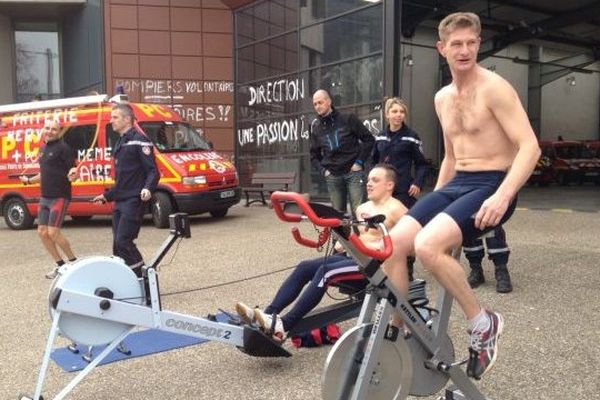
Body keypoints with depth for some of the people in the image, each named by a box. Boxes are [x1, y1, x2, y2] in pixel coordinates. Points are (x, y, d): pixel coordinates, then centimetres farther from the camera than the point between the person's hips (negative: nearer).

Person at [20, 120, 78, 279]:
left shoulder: (63, 147, -9)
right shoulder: (42, 149, 14)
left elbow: (73, 168, -14)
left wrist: (72, 174, -36)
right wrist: (29, 180, 33)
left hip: (60, 197, -8)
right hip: (44, 197, 9)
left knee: (53, 232, -12)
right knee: (42, 232, 8)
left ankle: (73, 261, 7)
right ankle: (60, 264, 20)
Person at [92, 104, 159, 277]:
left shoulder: (139, 141, -7)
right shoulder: (120, 143, 21)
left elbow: (153, 171, -15)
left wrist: (148, 188, -33)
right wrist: (107, 196, 30)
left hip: (133, 201, -9)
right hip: (119, 202, 9)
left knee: (123, 241, -14)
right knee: (118, 244, 8)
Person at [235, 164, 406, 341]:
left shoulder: (395, 209, -4)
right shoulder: (362, 208, 20)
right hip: (351, 256, 8)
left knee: (325, 271, -30)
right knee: (304, 267, -11)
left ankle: (283, 326, -33)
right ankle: (268, 314, -19)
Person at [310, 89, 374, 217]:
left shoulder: (348, 119, 1)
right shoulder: (316, 127, 11)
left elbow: (369, 139, 1)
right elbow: (314, 155, 19)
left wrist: (359, 162, -5)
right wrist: (323, 170, 3)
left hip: (353, 172, -3)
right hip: (332, 176, 4)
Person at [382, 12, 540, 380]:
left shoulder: (495, 88, -8)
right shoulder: (442, 98, 14)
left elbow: (530, 147, -16)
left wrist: (502, 196, -29)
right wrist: (434, 201, 20)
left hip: (492, 185, -7)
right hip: (456, 184, 7)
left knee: (427, 246, -30)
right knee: (392, 245, -11)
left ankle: (484, 323, -6)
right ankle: (400, 333, 5)